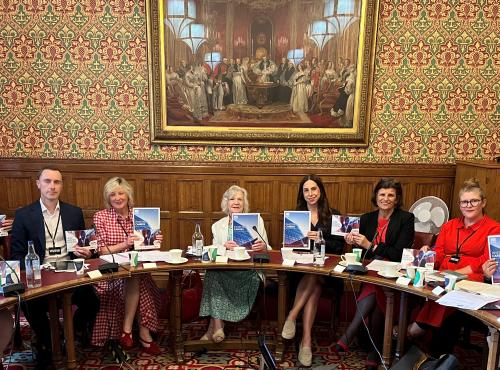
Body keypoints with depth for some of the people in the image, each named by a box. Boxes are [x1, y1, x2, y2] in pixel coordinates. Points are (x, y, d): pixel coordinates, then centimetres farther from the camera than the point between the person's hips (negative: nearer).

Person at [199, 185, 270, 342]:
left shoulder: (256, 220, 13)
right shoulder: (218, 226, 18)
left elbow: (266, 248, 10)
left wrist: (262, 246, -15)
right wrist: (224, 246, -14)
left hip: (250, 271, -2)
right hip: (224, 271, 3)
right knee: (212, 273, -33)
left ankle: (214, 325, -19)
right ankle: (217, 326, -25)